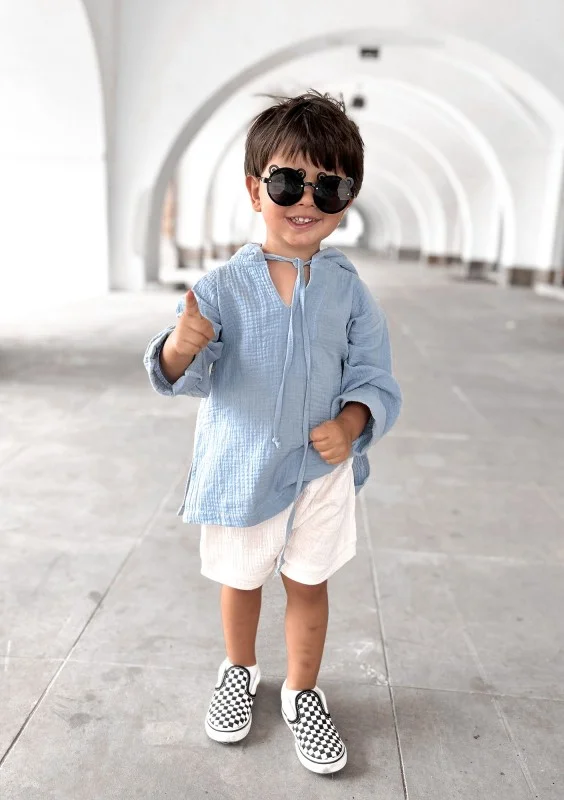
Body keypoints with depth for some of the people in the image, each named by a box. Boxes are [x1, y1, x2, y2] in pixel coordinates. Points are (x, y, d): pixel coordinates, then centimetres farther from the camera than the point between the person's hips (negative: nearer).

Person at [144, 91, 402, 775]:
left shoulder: (349, 290, -7)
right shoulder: (222, 287, -12)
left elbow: (374, 378, -3)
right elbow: (186, 379, -14)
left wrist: (350, 423, -22)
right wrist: (179, 349, -36)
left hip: (322, 469, 1)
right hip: (239, 467, 0)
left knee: (308, 583, 15)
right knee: (240, 580, 20)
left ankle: (303, 693, 40)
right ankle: (238, 671, 48)